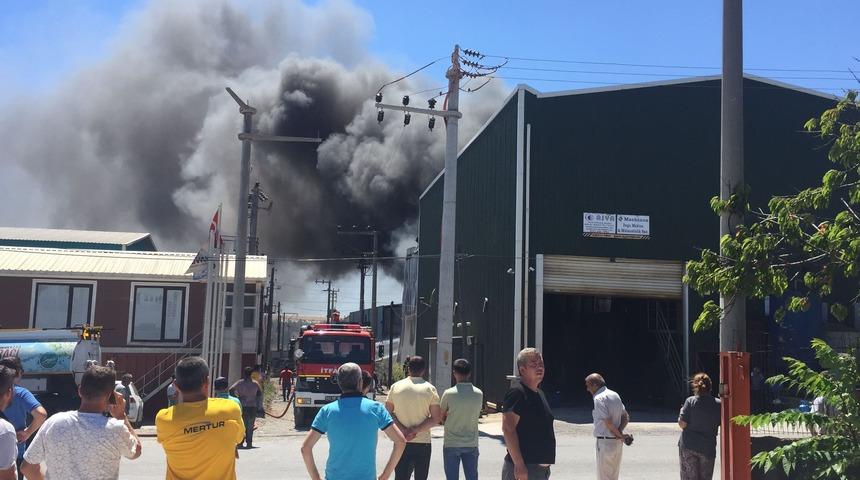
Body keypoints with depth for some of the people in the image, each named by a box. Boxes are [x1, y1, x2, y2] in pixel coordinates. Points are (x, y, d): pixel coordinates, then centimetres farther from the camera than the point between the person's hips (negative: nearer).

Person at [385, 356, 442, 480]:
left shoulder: (396, 387, 1)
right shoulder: (429, 389, -5)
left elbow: (388, 412, -2)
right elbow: (436, 418, -10)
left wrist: (403, 430, -8)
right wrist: (415, 430, -12)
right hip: (423, 442, -1)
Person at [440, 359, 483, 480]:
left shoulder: (449, 393, -12)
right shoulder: (479, 394, -3)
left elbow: (442, 418, -2)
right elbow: (477, 415, 9)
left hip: (451, 444, -2)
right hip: (471, 444, 3)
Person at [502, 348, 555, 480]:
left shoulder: (539, 393, 16)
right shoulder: (517, 392, -14)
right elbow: (508, 429, -21)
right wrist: (519, 465, -25)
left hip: (542, 468, 9)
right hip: (523, 469, -9)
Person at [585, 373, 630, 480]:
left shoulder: (599, 398, -16)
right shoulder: (615, 395, 11)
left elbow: (608, 422, -21)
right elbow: (626, 417, 12)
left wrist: (620, 435, -8)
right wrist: (619, 432, -2)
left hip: (604, 442, -8)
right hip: (617, 443, 8)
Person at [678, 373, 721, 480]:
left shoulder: (690, 401, -9)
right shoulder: (718, 404, -3)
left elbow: (682, 424, -11)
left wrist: (682, 411, 7)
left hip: (688, 447, -1)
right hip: (708, 447, 2)